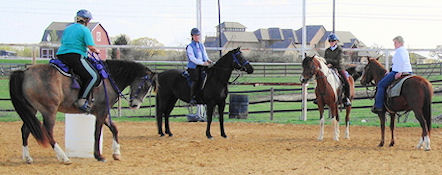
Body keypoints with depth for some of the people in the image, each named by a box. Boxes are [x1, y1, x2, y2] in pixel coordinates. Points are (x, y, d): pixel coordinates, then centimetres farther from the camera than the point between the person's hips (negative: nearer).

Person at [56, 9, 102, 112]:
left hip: (61, 56, 8)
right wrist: (96, 51, 12)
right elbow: (91, 47, -9)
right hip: (75, 57, -8)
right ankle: (81, 100, -20)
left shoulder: (67, 29, 22)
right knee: (92, 76, -9)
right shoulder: (85, 30, -1)